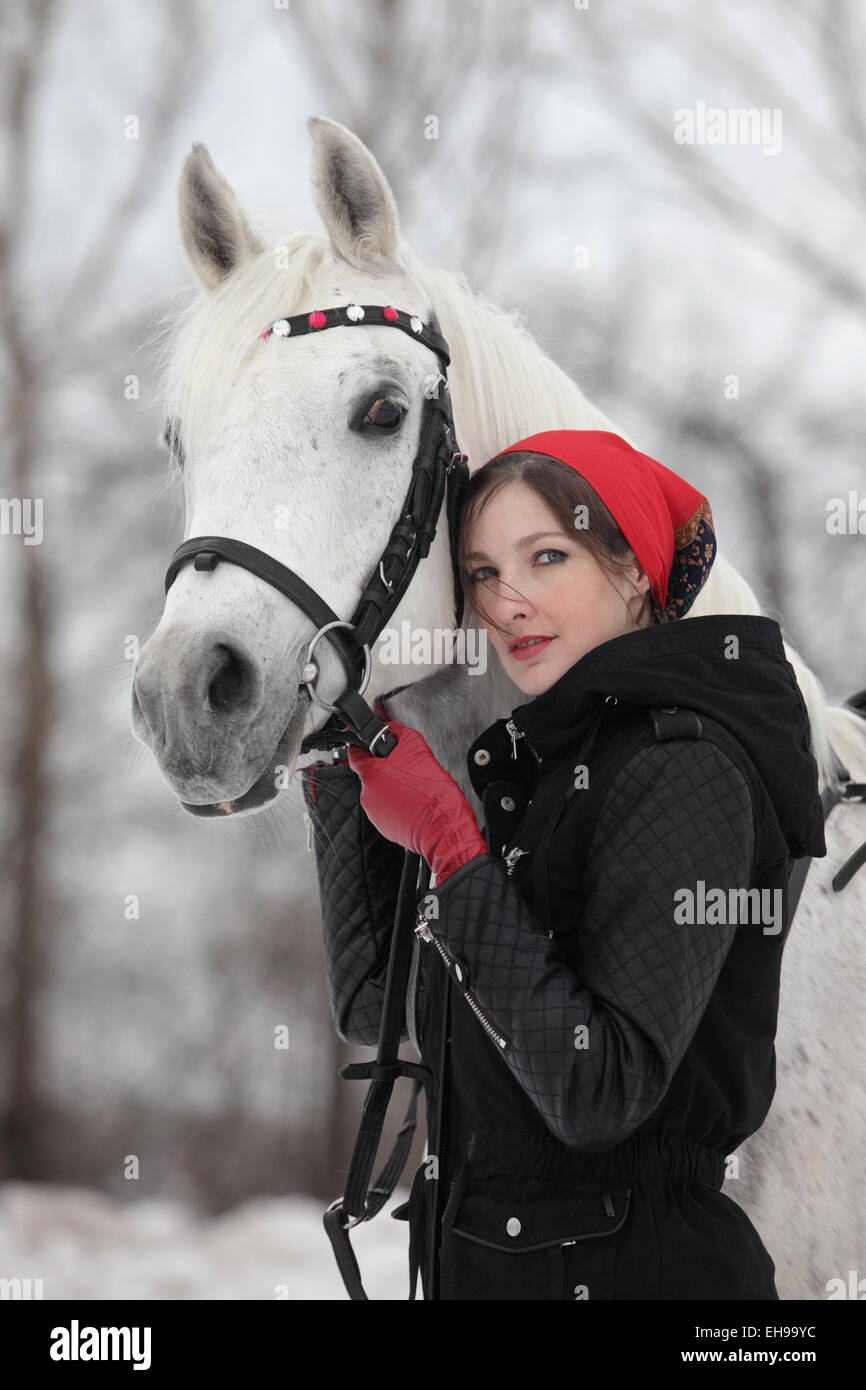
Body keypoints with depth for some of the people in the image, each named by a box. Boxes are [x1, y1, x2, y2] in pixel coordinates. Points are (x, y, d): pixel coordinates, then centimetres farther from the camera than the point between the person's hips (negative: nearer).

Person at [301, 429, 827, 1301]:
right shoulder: (541, 758, 8)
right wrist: (341, 770, 4)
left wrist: (450, 848, -22)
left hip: (624, 1268, -9)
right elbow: (373, 1008, 8)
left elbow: (599, 1094, -25)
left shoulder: (683, 771, -18)